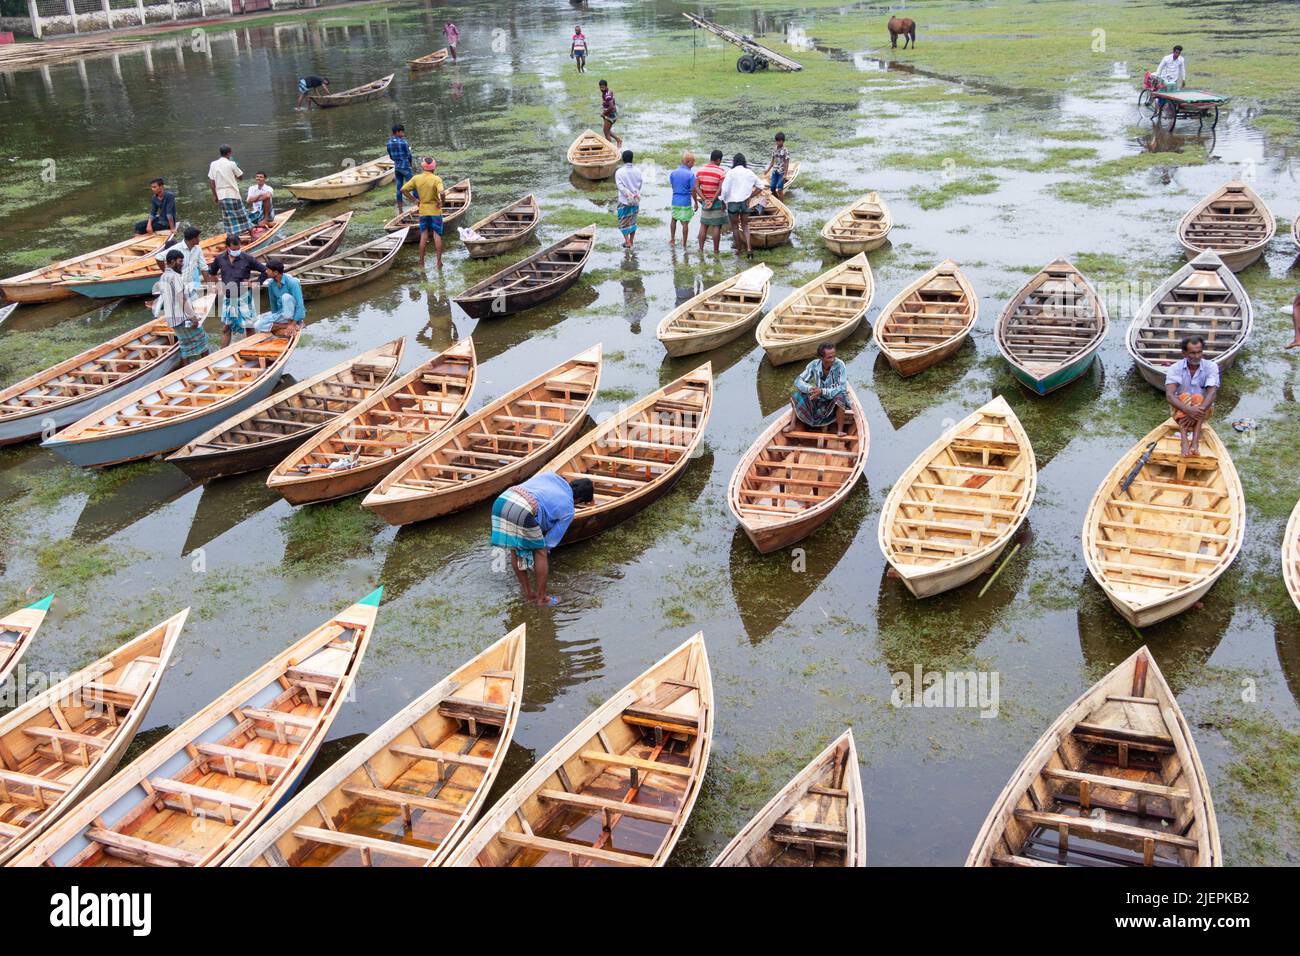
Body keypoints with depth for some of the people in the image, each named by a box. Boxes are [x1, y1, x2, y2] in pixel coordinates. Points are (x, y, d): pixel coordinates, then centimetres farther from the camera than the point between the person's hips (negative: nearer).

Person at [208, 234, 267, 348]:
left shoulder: (247, 259, -9)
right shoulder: (220, 259, 1)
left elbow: (265, 271, -4)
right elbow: (211, 273, 20)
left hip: (244, 297, -3)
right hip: (228, 298, 3)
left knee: (248, 327, 2)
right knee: (225, 328, 7)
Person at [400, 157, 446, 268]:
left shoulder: (416, 178, -4)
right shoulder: (436, 179, -14)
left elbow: (403, 189, -3)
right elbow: (441, 193, -30)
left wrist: (413, 198, 5)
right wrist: (440, 201, -12)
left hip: (423, 211, 3)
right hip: (435, 210, -3)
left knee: (423, 236, 11)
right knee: (437, 235, 5)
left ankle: (421, 262, 13)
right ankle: (439, 262, 5)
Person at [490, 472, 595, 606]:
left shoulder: (550, 474, 28)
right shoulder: (568, 510, 16)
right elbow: (551, 540, 20)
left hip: (500, 501, 6)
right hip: (523, 512, -6)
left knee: (516, 551, 23)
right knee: (541, 552, 17)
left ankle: (529, 594, 36)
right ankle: (541, 598, 26)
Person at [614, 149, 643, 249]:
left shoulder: (619, 172, -11)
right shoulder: (637, 171, -1)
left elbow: (620, 186, -17)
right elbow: (641, 183, -3)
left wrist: (628, 194, -17)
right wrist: (636, 193, -2)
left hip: (624, 201, -3)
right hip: (636, 201, 3)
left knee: (623, 222, 6)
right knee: (633, 221, 16)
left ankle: (627, 242, 1)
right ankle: (631, 241, 22)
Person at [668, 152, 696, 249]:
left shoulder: (673, 172, 0)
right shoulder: (690, 174, -14)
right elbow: (693, 190, -12)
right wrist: (695, 202, -2)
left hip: (675, 201, 4)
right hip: (686, 202, -4)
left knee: (673, 220, 22)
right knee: (685, 223, 2)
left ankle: (672, 240, 30)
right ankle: (684, 244, 6)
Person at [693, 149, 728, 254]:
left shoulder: (700, 170, 2)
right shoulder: (721, 172, -13)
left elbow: (696, 187, -3)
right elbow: (721, 189, -20)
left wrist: (705, 199, -6)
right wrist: (713, 201, -12)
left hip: (705, 201, 4)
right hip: (717, 202, -4)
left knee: (703, 225, 13)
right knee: (717, 227, 2)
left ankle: (701, 250, 13)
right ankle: (715, 252, 5)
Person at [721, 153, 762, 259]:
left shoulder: (731, 172, -10)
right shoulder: (749, 172, 3)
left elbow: (724, 188, -15)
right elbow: (760, 187, 7)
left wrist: (723, 201, -2)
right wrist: (750, 196, 10)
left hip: (733, 203, -3)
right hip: (745, 202, 3)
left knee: (735, 226, 13)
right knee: (745, 226, 15)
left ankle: (738, 249, 19)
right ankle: (749, 248, -2)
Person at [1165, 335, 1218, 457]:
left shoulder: (1211, 367, -10)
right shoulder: (1175, 368, -11)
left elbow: (1212, 393, -25)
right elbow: (1169, 395, -26)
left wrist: (1199, 411, -44)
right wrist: (1188, 410, -44)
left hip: (1203, 411, 0)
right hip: (1181, 410, 0)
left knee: (1198, 398, -31)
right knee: (1185, 396, -31)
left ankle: (1195, 443, -49)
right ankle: (1184, 442, -53)